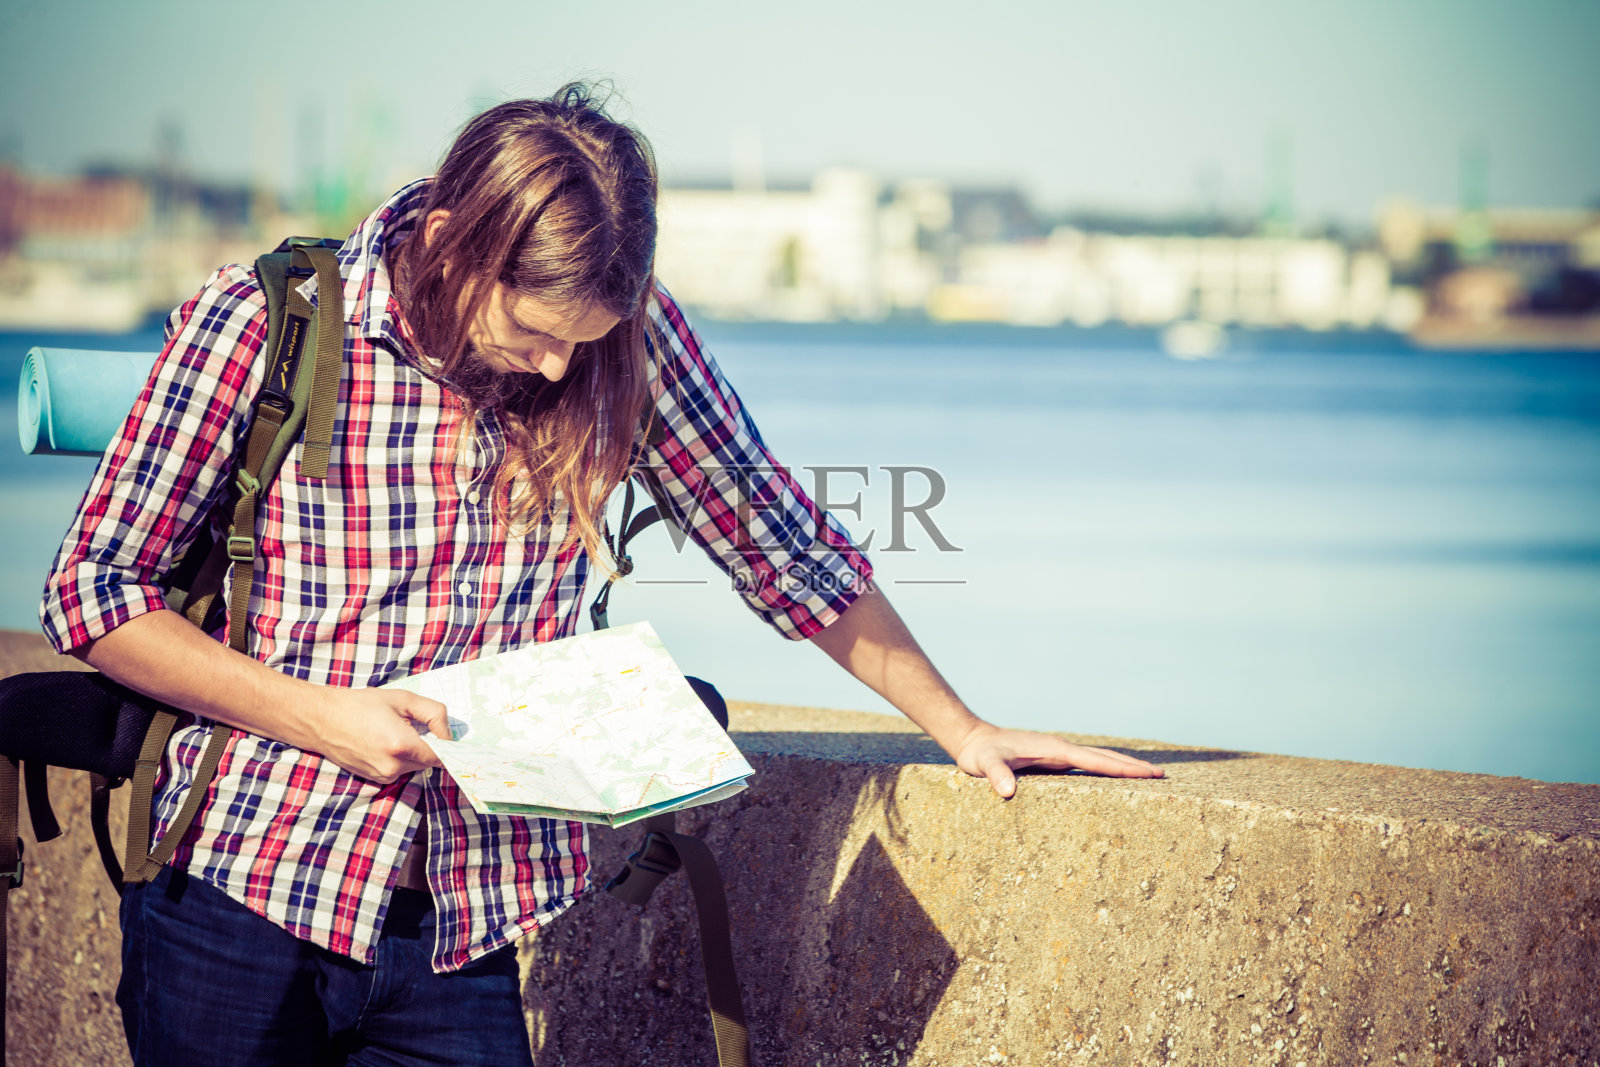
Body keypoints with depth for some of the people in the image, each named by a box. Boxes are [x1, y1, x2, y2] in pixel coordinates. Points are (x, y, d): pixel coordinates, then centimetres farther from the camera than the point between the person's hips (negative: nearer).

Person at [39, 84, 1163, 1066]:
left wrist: (962, 729, 16)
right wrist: (323, 719, -16)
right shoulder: (258, 325, -9)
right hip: (237, 907, -2)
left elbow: (777, 542, 11)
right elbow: (93, 591, -5)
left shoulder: (628, 338, -1)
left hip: (459, 937, 2)